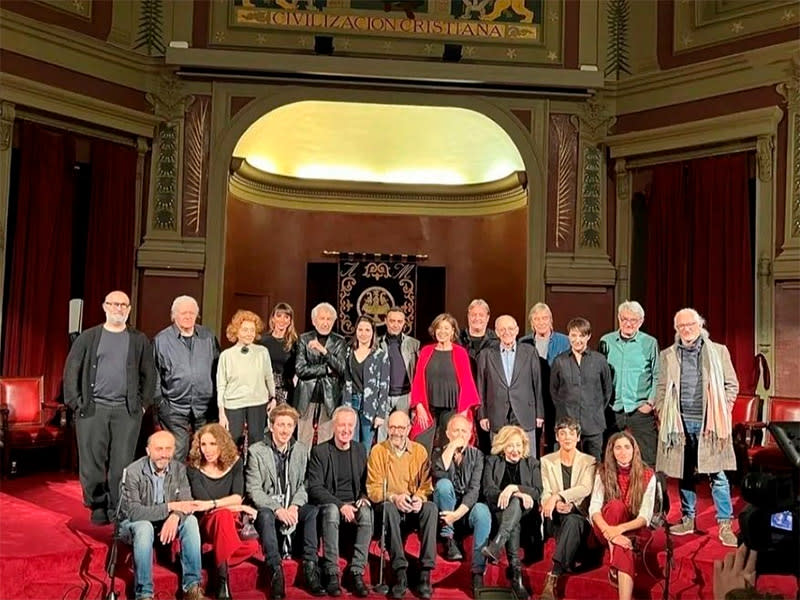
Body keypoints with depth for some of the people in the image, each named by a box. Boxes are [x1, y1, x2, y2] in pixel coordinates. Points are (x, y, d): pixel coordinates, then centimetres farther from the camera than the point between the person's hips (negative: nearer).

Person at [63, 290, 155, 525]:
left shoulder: (139, 340, 9)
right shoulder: (88, 337, 7)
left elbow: (149, 374, 10)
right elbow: (71, 370, 6)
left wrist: (143, 403, 3)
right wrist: (75, 402, -1)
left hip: (127, 410, 0)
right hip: (92, 408, 0)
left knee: (122, 463, 0)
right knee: (92, 462, 4)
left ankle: (117, 512, 11)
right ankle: (97, 508, 18)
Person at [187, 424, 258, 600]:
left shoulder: (235, 462, 1)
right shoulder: (194, 468, -5)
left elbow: (238, 497, -10)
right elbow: (203, 502, -14)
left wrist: (212, 504, -26)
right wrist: (240, 508, -15)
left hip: (233, 520, 1)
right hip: (208, 522, -1)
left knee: (251, 546, -33)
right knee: (223, 515, -39)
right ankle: (222, 579, -36)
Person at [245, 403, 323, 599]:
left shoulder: (301, 450, 9)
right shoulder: (256, 451, -3)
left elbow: (303, 485, 7)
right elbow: (253, 490, -9)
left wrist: (294, 506, -14)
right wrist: (277, 509, -22)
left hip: (291, 508, 3)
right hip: (267, 507, -3)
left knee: (313, 511, -26)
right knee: (266, 516, -35)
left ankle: (310, 568, -24)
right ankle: (275, 572, -32)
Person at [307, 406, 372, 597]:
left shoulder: (360, 450, 12)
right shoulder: (319, 451, 0)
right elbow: (315, 488, -8)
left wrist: (364, 498, -6)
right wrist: (341, 505, -20)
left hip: (354, 505, 3)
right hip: (328, 504, -3)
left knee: (367, 512, -30)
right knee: (331, 510, -36)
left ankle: (357, 572, -26)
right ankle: (331, 574, -29)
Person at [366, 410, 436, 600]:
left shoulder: (420, 451, 6)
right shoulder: (378, 451, 0)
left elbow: (427, 484, 3)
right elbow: (373, 489, -4)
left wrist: (420, 497, -20)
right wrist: (394, 497, -23)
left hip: (413, 509, 2)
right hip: (388, 508, -1)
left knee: (431, 508, -30)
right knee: (389, 508, -35)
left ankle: (425, 574, -30)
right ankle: (400, 573, -35)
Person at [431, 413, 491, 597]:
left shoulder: (476, 455, 5)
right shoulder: (439, 452, 5)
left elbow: (474, 489, -9)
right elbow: (439, 473, -20)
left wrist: (458, 513, -22)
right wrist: (452, 447, -15)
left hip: (467, 508, 0)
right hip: (444, 510, 0)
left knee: (483, 511, -34)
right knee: (444, 484, -30)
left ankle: (478, 573, -32)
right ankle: (448, 539, -16)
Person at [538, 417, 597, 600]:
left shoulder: (589, 462, 9)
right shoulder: (547, 461, 12)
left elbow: (586, 489, -11)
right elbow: (545, 495, 2)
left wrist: (557, 497, -24)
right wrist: (557, 505, -22)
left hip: (579, 517, -1)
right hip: (555, 519, 1)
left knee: (572, 521, -37)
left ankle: (553, 578, -44)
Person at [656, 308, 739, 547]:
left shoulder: (718, 352, 4)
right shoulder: (668, 356, 8)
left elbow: (732, 385, 6)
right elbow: (661, 390, 11)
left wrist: (722, 411, -4)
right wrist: (663, 415, 1)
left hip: (708, 422, -2)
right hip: (680, 422, 2)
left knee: (717, 475, -1)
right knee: (684, 474, 10)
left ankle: (725, 525, 8)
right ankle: (687, 519, 22)